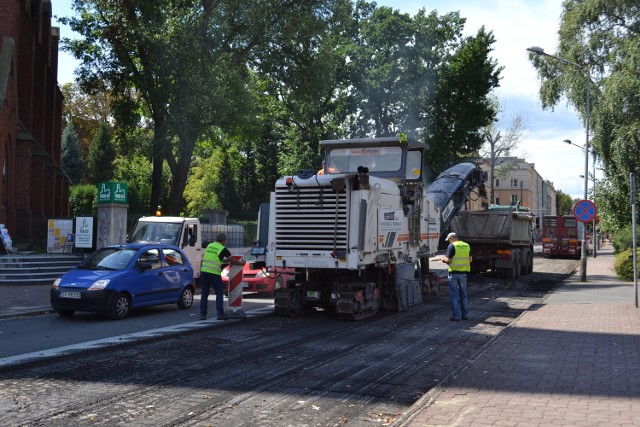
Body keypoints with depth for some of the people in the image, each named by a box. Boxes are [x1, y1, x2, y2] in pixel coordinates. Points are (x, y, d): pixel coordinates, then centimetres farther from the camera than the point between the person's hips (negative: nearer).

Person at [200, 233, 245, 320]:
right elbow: (232, 261, 4)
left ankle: (203, 314, 9)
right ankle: (220, 314, 2)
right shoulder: (223, 249, -3)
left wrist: (225, 260, 36)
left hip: (204, 271, 5)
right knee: (219, 294, 6)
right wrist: (241, 263, 21)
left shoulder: (209, 246, 14)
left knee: (204, 294, 10)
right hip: (214, 273, -5)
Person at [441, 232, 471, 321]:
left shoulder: (452, 246, -11)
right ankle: (465, 314, 18)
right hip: (464, 272, 5)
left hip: (454, 272, -5)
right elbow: (470, 259, 11)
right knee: (463, 294, 15)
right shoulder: (467, 246, 7)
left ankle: (456, 315, 2)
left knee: (454, 294, 2)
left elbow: (448, 260, -15)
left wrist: (444, 259, 5)